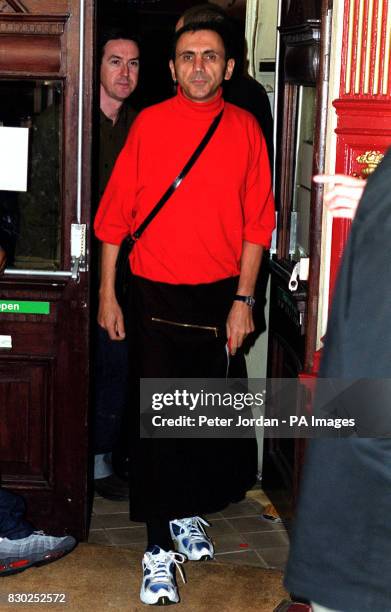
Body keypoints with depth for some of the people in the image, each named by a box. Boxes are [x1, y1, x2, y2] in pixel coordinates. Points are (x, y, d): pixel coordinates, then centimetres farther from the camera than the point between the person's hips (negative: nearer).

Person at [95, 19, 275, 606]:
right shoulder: (148, 124, -2)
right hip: (155, 294, -2)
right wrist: (108, 293, -1)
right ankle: (159, 549, 7)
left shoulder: (245, 128, 2)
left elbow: (257, 222, 3)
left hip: (220, 294, 2)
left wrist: (243, 299, -2)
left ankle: (188, 513, 35)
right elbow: (115, 212, 1)